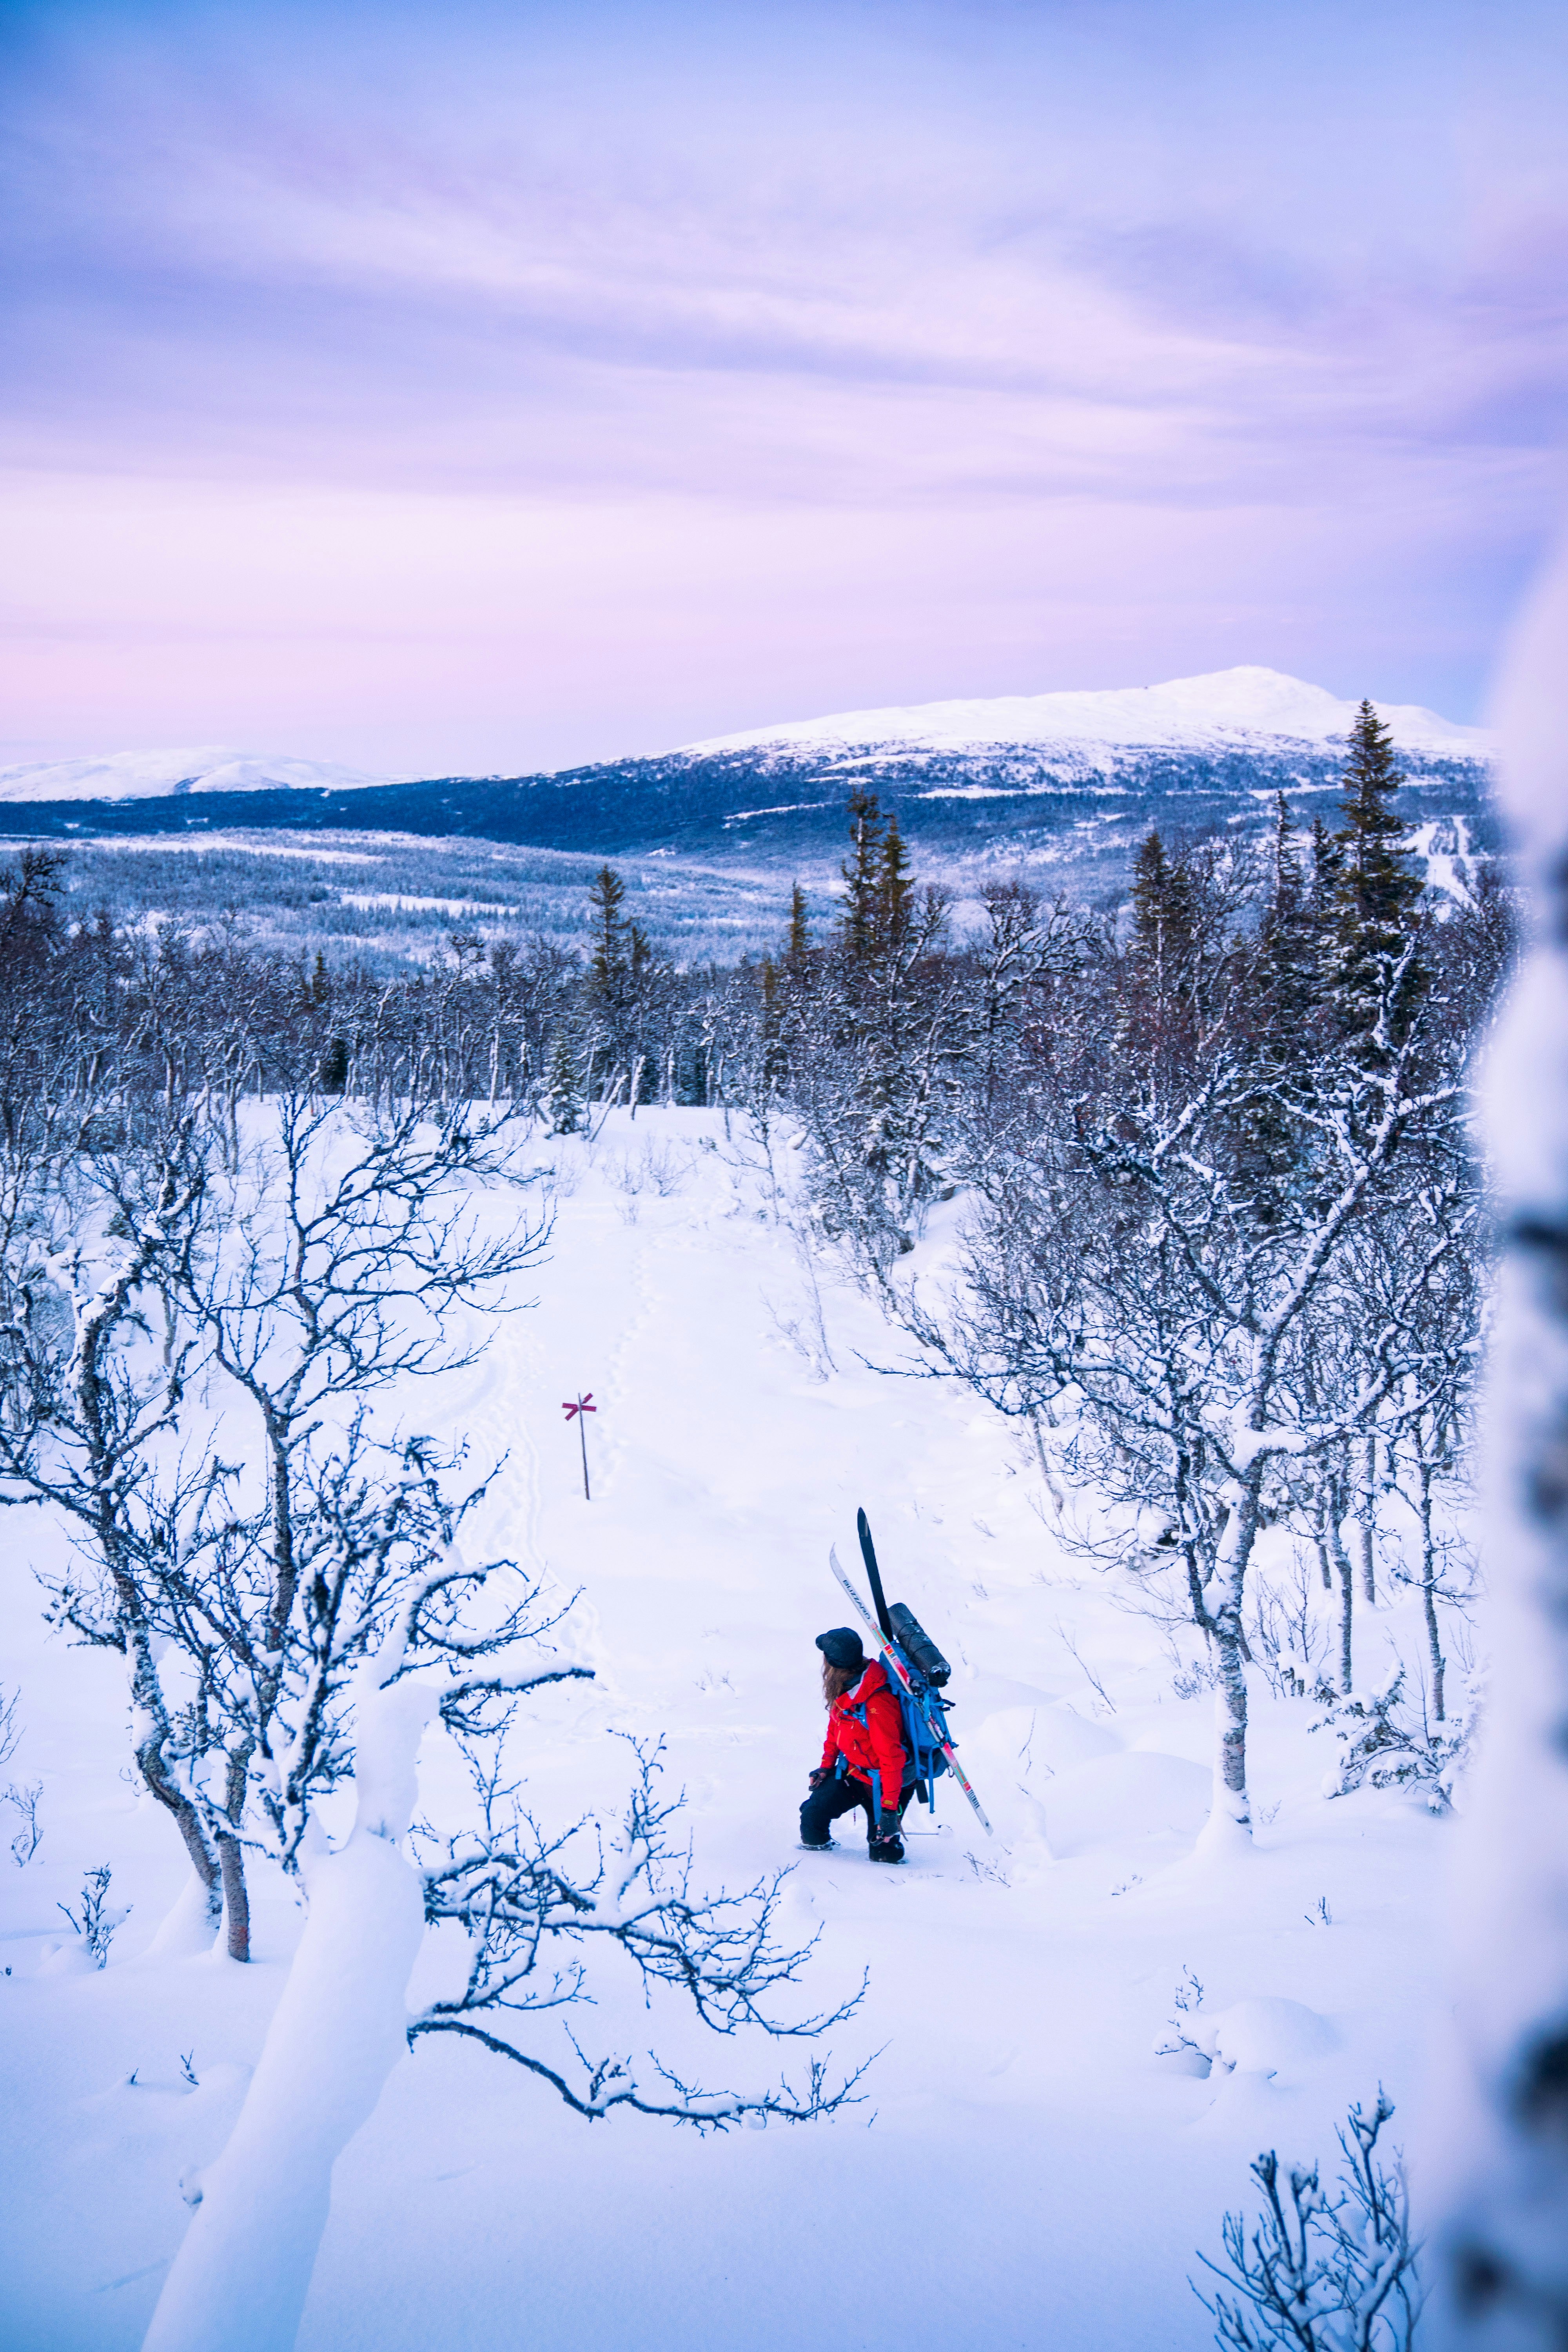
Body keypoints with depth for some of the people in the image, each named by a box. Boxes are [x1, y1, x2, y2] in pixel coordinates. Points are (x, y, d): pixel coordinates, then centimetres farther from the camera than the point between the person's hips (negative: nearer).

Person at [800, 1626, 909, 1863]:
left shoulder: (877, 1706, -35)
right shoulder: (844, 1688, -9)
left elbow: (892, 1759, -31)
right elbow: (836, 1727, 10)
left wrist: (890, 1809, -29)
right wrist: (826, 1766, 12)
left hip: (880, 1782, -7)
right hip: (851, 1772, 7)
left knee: (883, 1852, -3)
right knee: (812, 1815, 1)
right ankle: (815, 1844, 30)